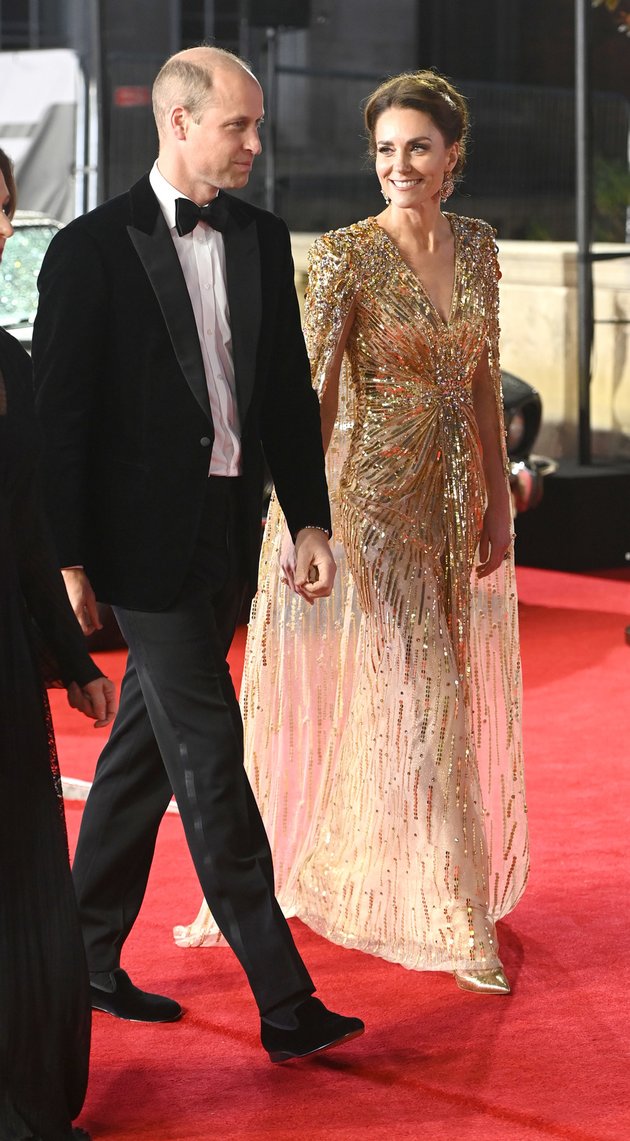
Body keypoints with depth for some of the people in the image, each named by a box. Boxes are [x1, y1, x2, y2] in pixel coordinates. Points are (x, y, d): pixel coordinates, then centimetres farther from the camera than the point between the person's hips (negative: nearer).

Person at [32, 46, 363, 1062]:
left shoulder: (264, 242, 9)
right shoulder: (92, 249, -9)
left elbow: (291, 392, 13)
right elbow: (59, 413, -9)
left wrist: (310, 519, 7)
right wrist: (68, 560, -11)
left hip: (228, 538, 6)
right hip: (146, 543, -6)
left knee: (144, 749, 15)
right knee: (210, 759, -5)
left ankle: (89, 959, 29)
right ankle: (284, 1001, -2)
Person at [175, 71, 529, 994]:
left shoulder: (476, 247, 7)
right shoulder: (346, 255, -11)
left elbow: (485, 382, 12)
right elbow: (312, 393, -15)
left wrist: (499, 500, 10)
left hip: (456, 501, 6)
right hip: (373, 500, -6)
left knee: (457, 697, 13)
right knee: (408, 697, -4)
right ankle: (450, 919, 6)